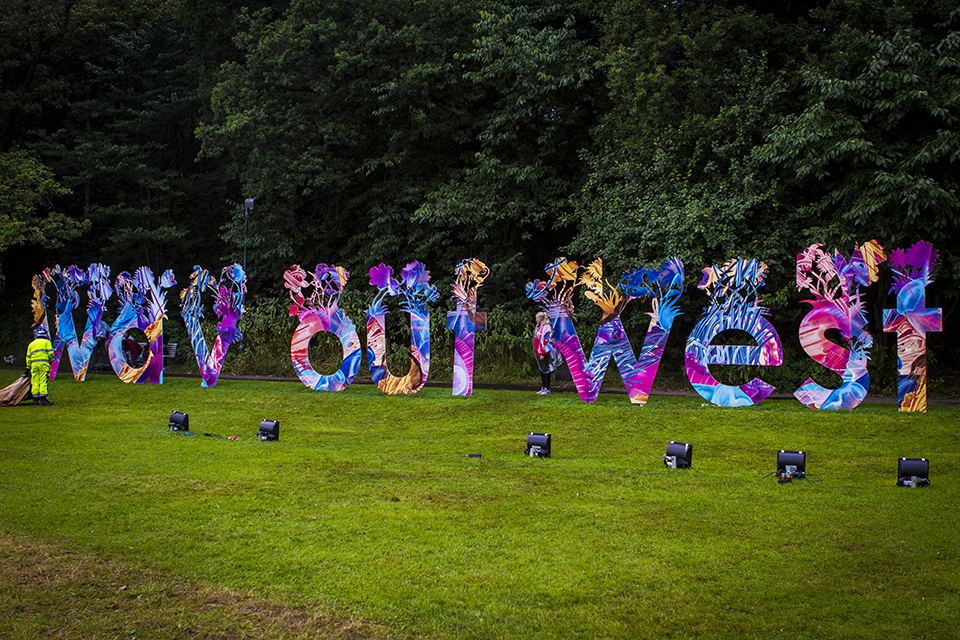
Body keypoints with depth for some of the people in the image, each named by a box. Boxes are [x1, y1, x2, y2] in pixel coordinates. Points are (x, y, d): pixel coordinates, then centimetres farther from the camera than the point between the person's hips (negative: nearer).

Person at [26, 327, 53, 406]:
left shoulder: (31, 344, 21)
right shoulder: (46, 342, 9)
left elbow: (28, 357, 19)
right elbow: (50, 353, -1)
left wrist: (28, 367, 24)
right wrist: (50, 360, 15)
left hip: (34, 364, 4)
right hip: (43, 363, -4)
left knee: (35, 381, 6)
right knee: (43, 381, -8)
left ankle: (35, 399, 5)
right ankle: (43, 398, -17)